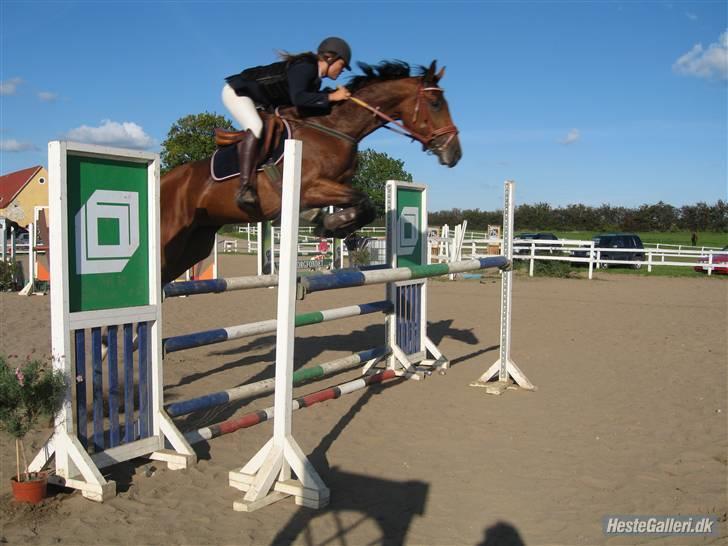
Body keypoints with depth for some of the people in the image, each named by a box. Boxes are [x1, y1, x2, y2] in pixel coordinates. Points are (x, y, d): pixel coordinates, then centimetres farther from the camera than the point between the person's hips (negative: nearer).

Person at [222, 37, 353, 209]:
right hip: (237, 91, -11)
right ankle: (245, 188, -40)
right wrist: (331, 97, -33)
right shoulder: (304, 68, -24)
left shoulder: (314, 80, 5)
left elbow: (310, 108, 4)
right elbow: (298, 98, -39)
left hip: (259, 103, 11)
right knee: (255, 127, -33)